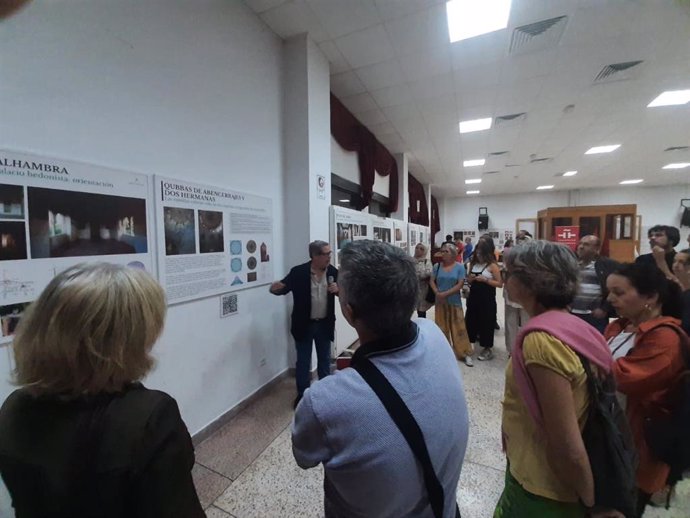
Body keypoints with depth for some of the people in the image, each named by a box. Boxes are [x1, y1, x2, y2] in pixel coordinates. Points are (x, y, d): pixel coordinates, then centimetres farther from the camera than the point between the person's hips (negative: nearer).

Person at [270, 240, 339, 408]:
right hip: (304, 325, -2)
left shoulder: (333, 271, -8)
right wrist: (275, 288, -36)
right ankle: (302, 394, 31)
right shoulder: (298, 272, -16)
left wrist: (338, 289, -21)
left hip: (325, 324, 3)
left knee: (325, 360, 18)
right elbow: (283, 287, -13)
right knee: (303, 361, 12)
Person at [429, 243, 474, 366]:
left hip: (454, 302, -2)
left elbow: (460, 284, -12)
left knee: (458, 328, 0)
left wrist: (445, 293, -17)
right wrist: (437, 293, -15)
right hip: (440, 302, 3)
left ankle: (465, 353, 11)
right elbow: (431, 281, 1)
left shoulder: (459, 267, -6)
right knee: (442, 327, 12)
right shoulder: (437, 266, 0)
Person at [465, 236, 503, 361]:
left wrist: (485, 280, -21)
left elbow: (500, 284, -12)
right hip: (473, 296, 5)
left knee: (486, 322, 5)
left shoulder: (492, 265, -10)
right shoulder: (473, 263, 5)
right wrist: (470, 279, -5)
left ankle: (487, 348, 20)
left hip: (487, 299, -5)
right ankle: (470, 343, 30)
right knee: (471, 320, 12)